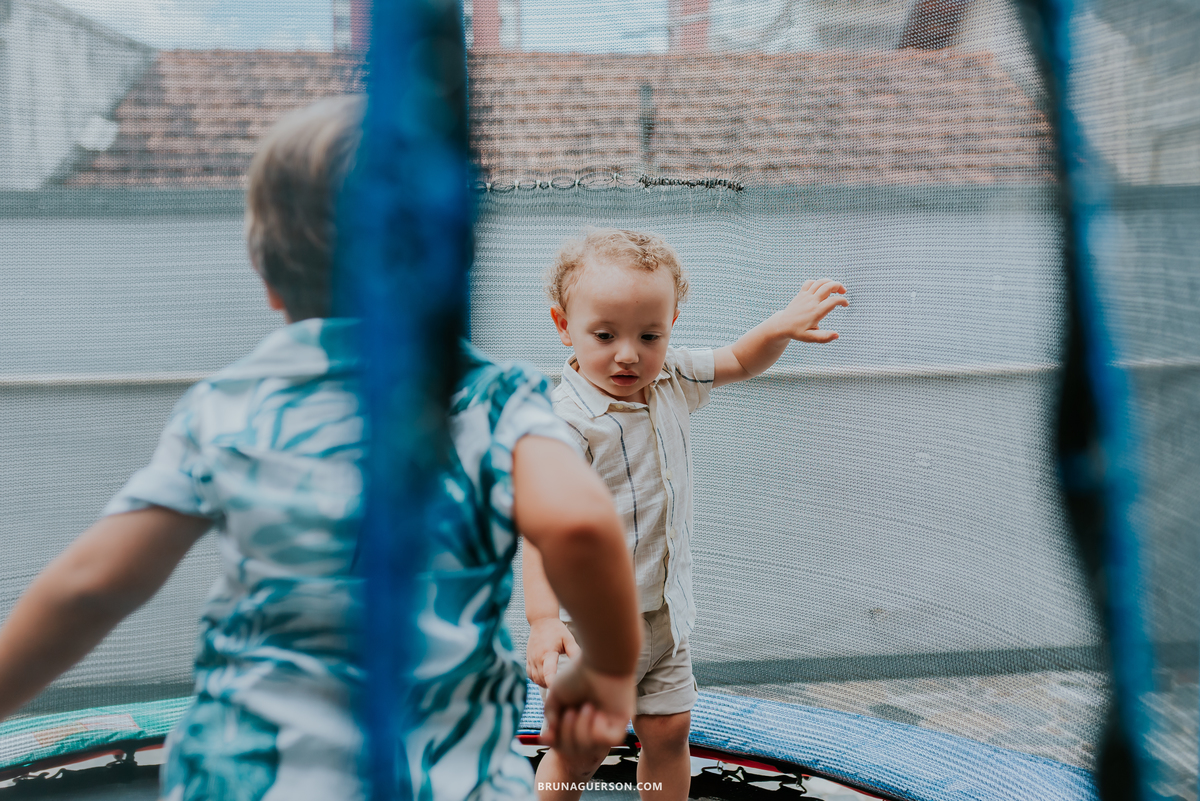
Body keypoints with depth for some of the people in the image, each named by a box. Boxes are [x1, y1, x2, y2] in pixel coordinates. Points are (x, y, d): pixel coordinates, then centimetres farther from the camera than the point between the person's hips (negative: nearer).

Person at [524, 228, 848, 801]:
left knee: (668, 732, 14)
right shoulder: (567, 422, -24)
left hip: (664, 612, 6)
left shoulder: (670, 379, -2)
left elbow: (738, 362, 14)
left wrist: (780, 326, -5)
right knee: (580, 750, 3)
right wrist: (542, 618, -41)